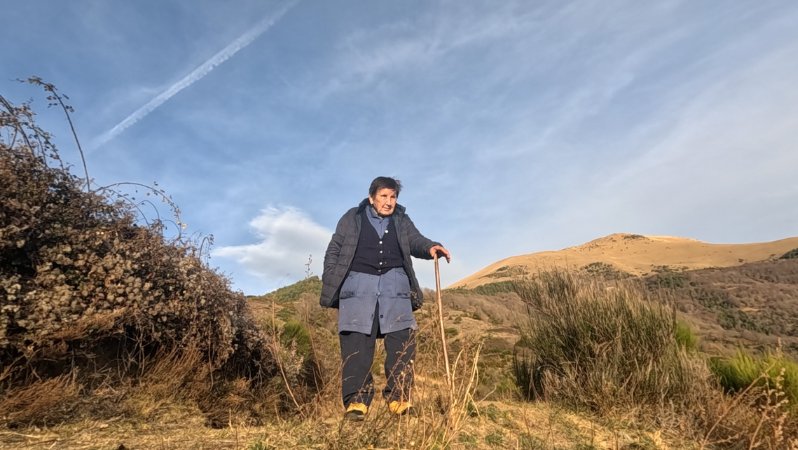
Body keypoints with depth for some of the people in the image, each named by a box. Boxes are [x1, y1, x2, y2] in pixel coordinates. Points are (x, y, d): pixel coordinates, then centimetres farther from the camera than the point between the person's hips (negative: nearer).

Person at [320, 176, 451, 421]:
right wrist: (330, 282, 1)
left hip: (394, 283, 2)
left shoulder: (402, 221, 15)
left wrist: (431, 247, -24)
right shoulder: (352, 219, 10)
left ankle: (399, 399, 5)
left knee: (402, 342, -5)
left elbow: (415, 240, -1)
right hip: (358, 282, -1)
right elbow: (334, 251, 11)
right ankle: (356, 401, -1)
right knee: (356, 344, -7)